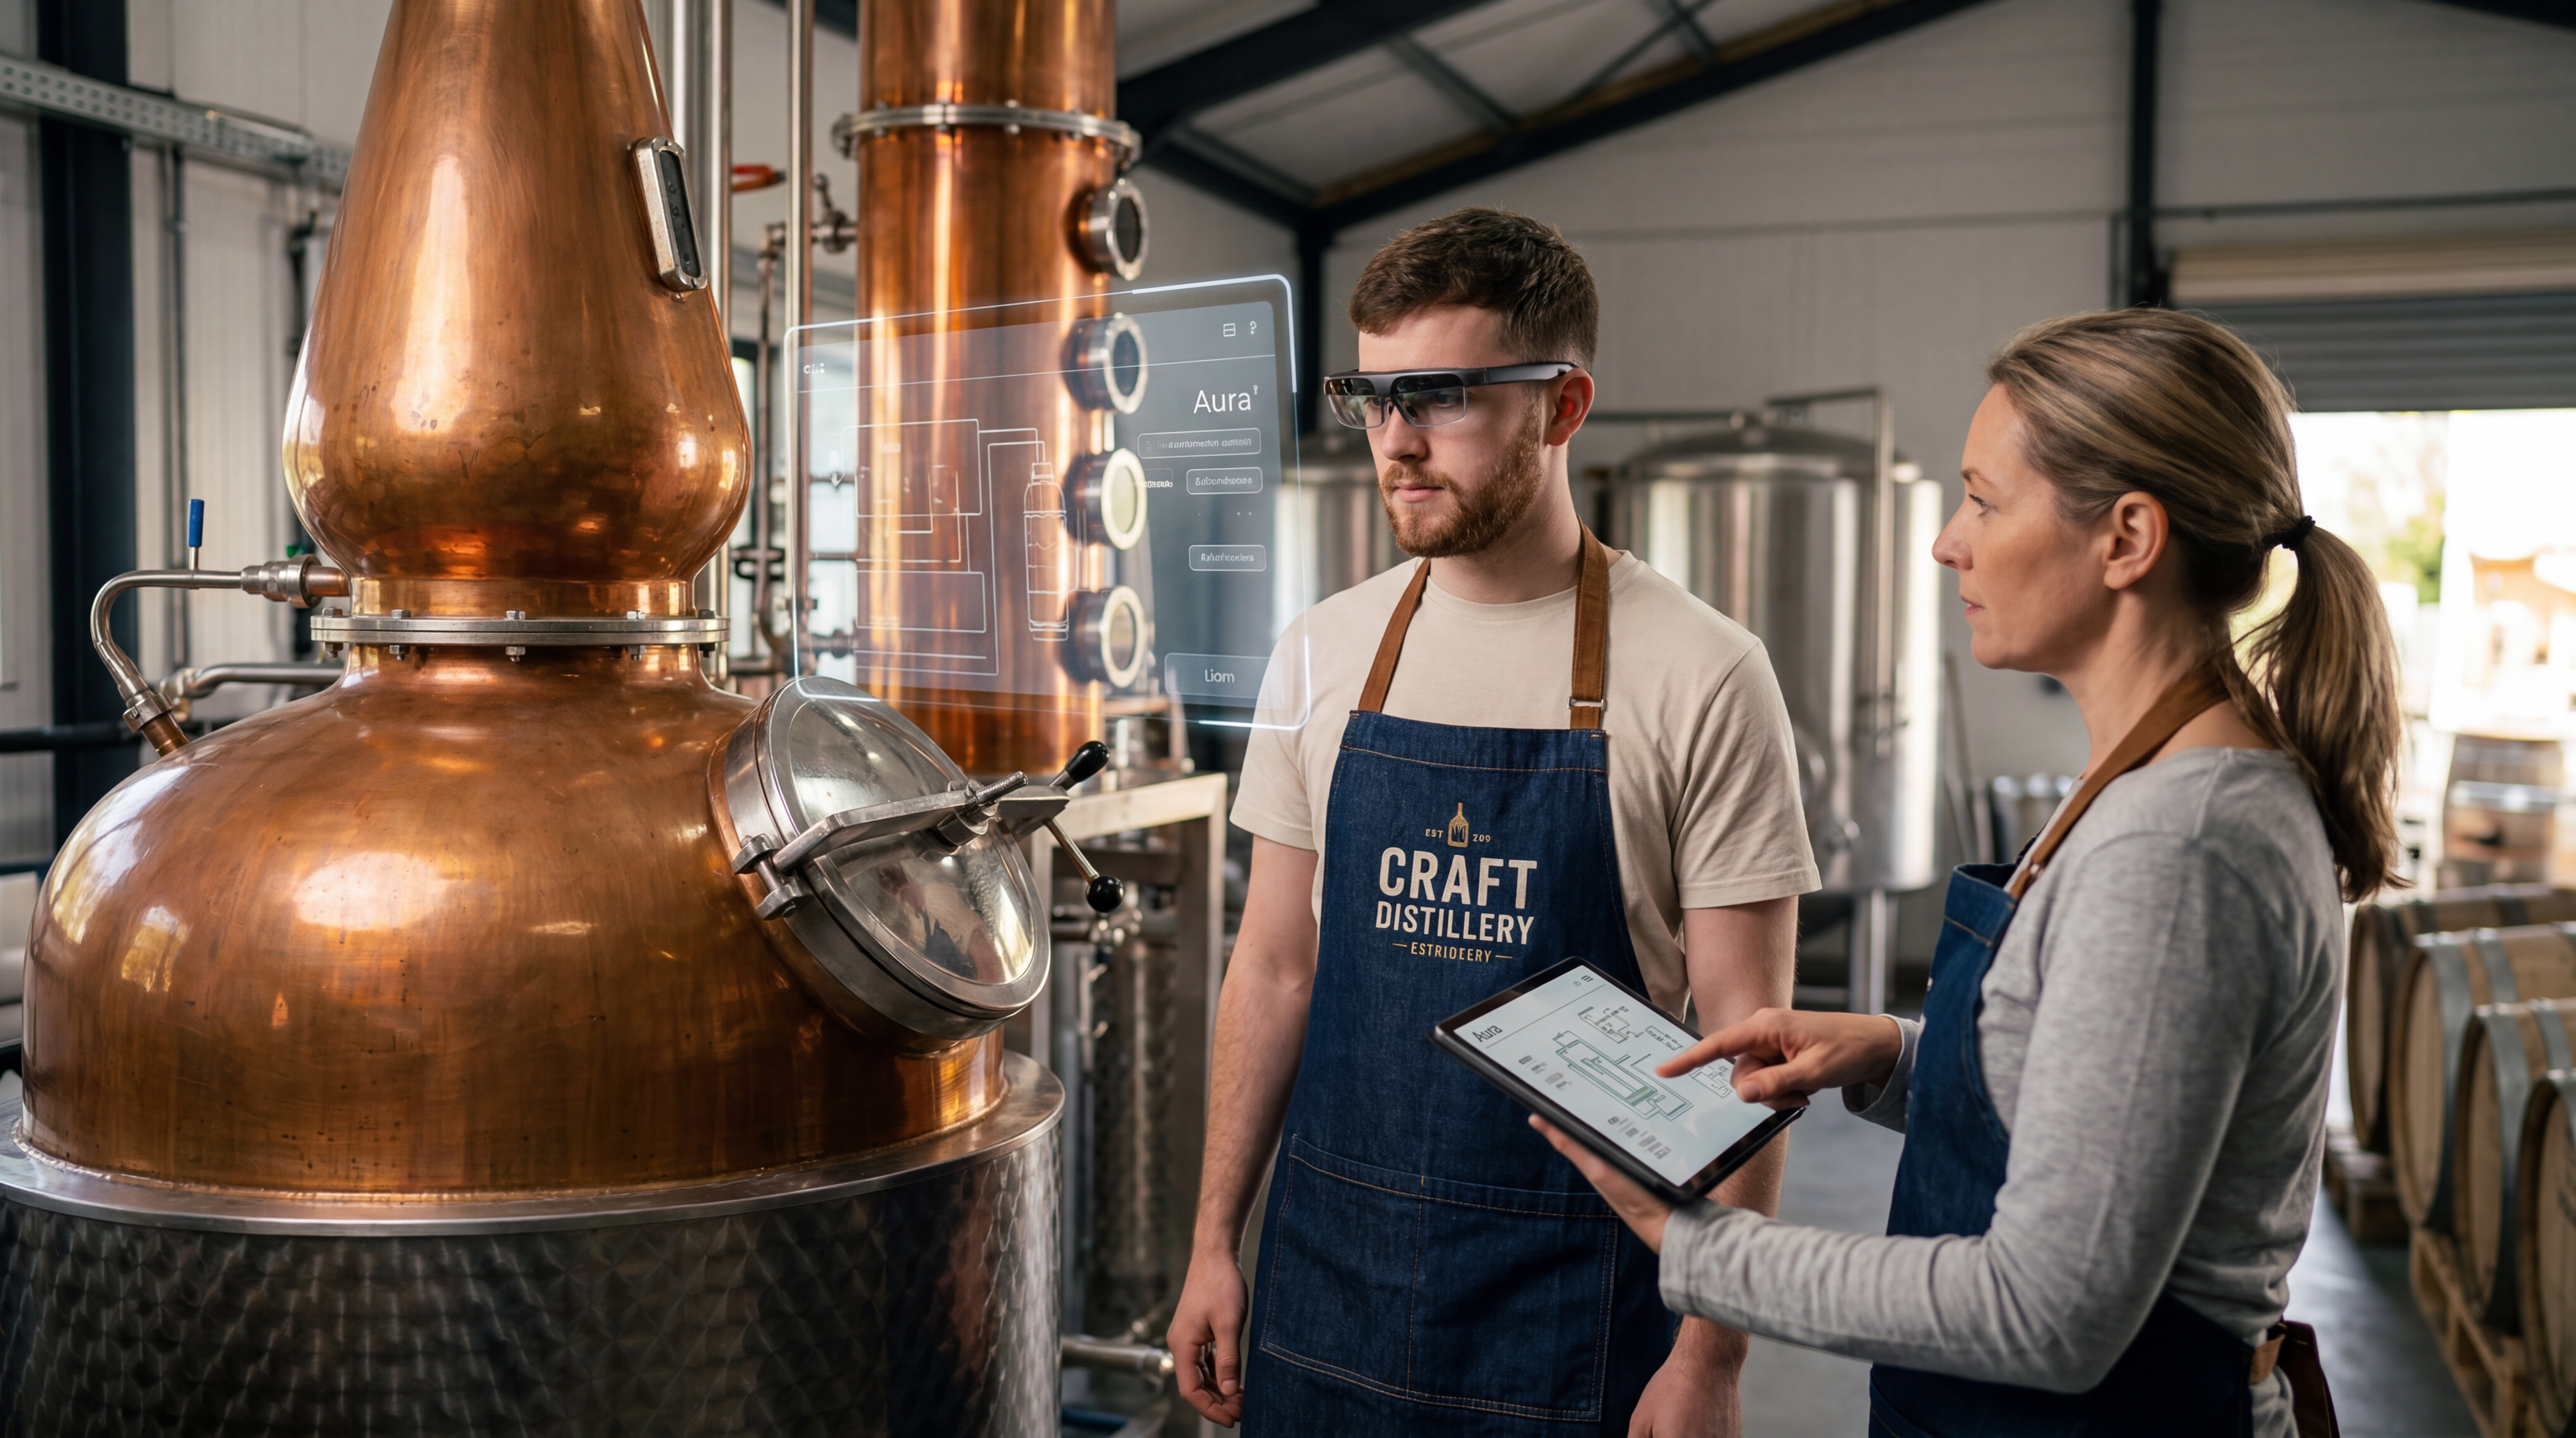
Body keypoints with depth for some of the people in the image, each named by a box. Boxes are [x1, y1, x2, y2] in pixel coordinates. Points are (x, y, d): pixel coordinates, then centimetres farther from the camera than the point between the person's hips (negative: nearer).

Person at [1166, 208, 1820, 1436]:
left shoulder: (1702, 678, -12)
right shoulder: (1319, 652, 1)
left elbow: (1741, 1036, -10)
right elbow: (1276, 970, 7)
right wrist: (1214, 1240, 7)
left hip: (1572, 1287, -3)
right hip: (1325, 1256, 4)